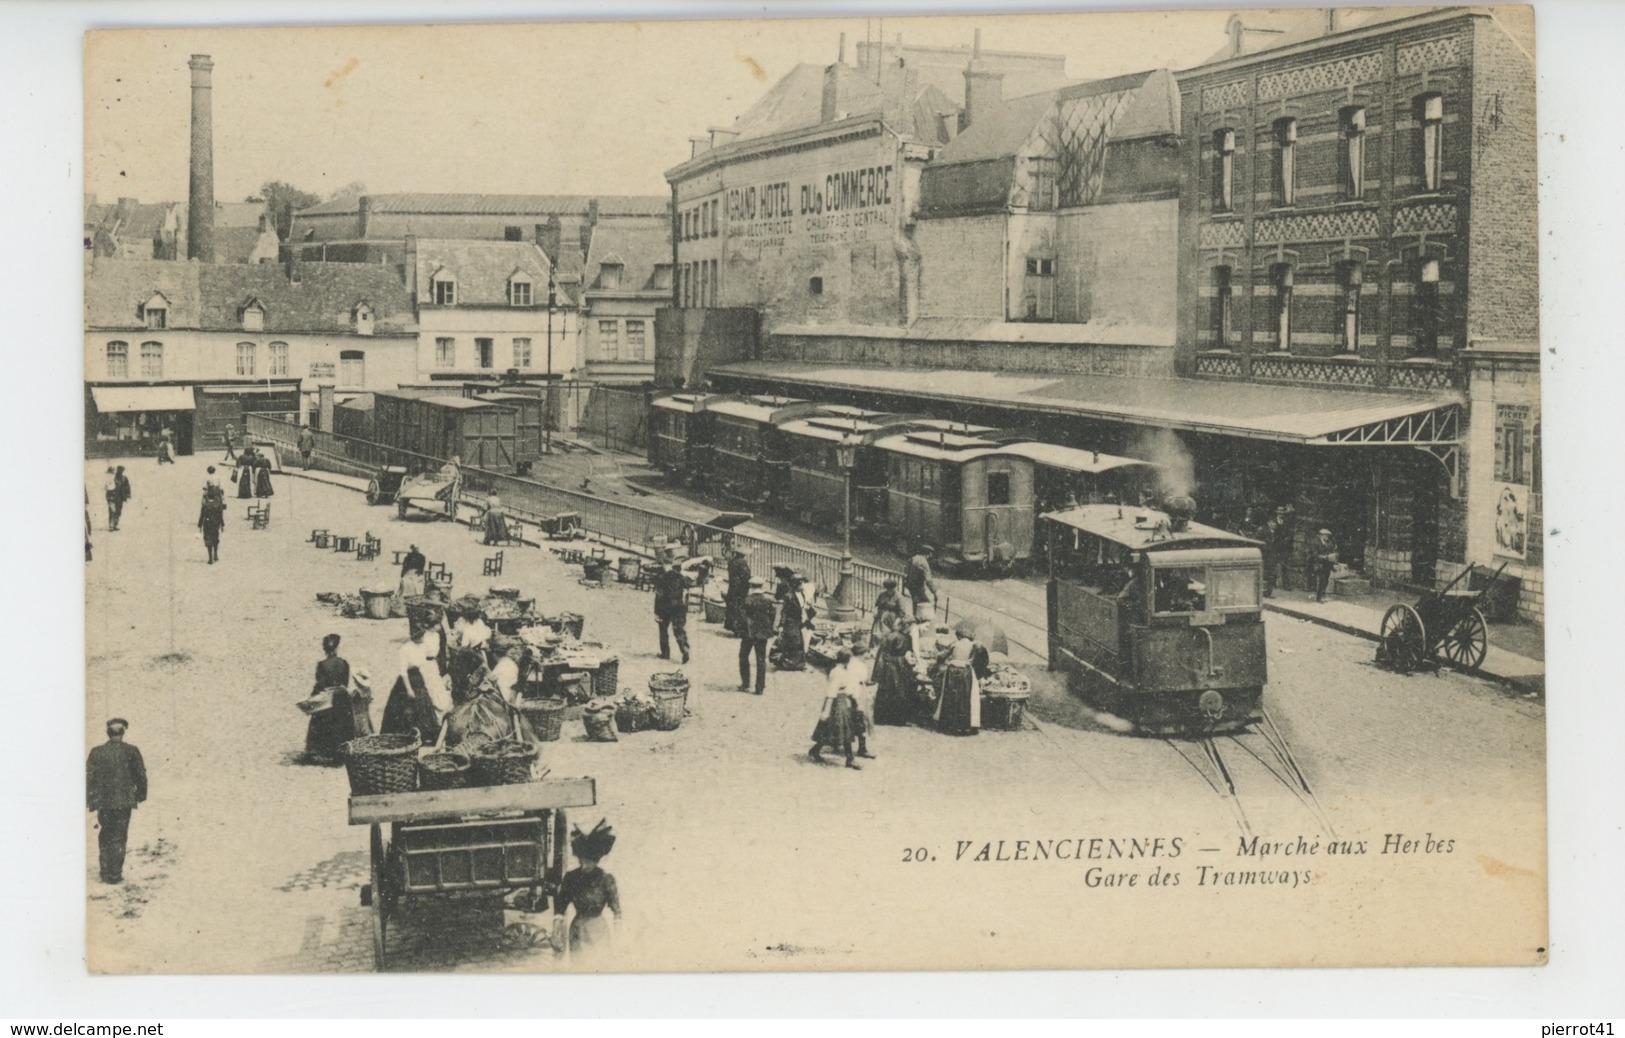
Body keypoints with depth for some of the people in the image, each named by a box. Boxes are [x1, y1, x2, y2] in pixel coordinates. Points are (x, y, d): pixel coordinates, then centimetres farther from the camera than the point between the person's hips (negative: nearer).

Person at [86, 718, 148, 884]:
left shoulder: (97, 752, -1)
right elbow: (141, 775, -1)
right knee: (119, 838, 4)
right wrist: (140, 795, 13)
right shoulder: (131, 751, -4)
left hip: (104, 802, 1)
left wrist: (90, 801, 3)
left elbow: (89, 777, -2)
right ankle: (115, 875, 2)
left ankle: (106, 874, 15)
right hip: (124, 802, -1)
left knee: (105, 839, 14)